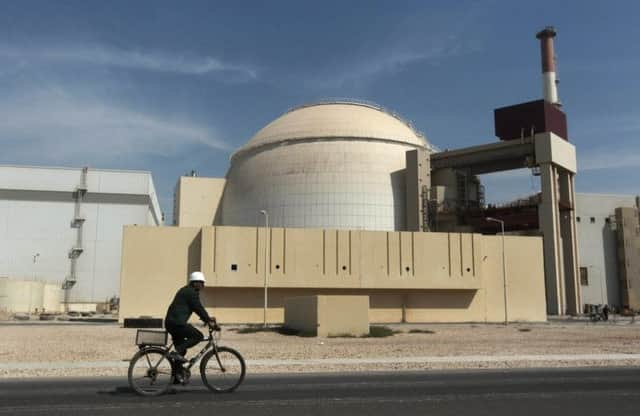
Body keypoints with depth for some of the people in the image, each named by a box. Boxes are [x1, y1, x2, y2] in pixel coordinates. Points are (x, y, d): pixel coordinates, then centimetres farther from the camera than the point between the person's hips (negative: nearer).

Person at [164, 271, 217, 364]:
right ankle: (177, 352, -17)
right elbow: (199, 308, -11)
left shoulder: (185, 290, 23)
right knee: (198, 336, -9)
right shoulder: (191, 292, -8)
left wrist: (207, 319, 25)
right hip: (177, 322, -10)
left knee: (181, 349, 16)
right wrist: (208, 320, -3)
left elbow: (197, 308, 27)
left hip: (170, 322, 10)